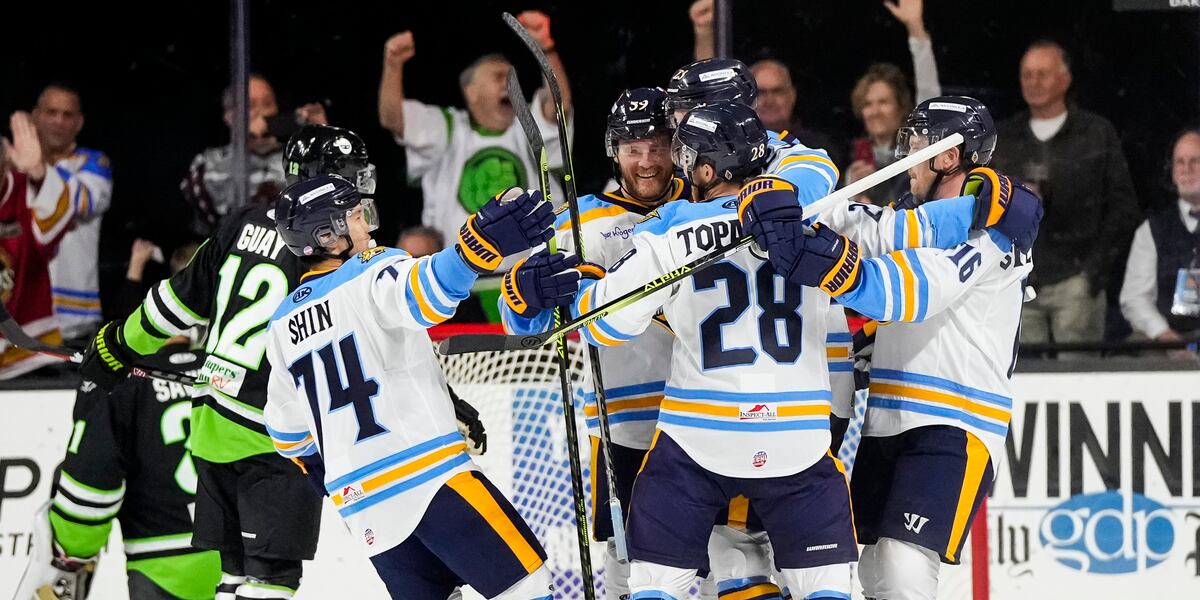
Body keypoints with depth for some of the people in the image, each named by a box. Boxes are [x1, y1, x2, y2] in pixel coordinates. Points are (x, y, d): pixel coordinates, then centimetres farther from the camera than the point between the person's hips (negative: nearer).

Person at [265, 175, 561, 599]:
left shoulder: (282, 325, 15)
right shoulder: (370, 278, -7)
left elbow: (287, 431, 24)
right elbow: (422, 293, -32)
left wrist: (324, 466, 43)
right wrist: (481, 246, -48)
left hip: (359, 503, 7)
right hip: (429, 476, -7)